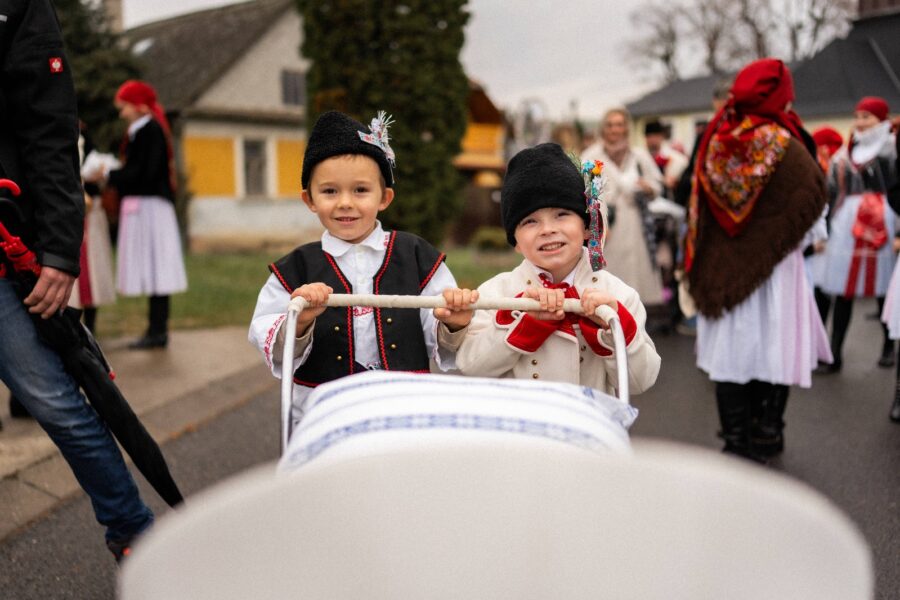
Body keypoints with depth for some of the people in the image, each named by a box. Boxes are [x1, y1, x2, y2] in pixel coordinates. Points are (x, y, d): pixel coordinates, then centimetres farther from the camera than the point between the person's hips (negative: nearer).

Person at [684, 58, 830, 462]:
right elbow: (816, 198, -6)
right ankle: (764, 438, 16)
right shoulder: (782, 144, -14)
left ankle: (736, 440, 18)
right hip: (771, 266, -4)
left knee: (730, 350, 9)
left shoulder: (716, 141, -2)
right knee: (770, 349, 8)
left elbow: (698, 208, 5)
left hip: (721, 268, 4)